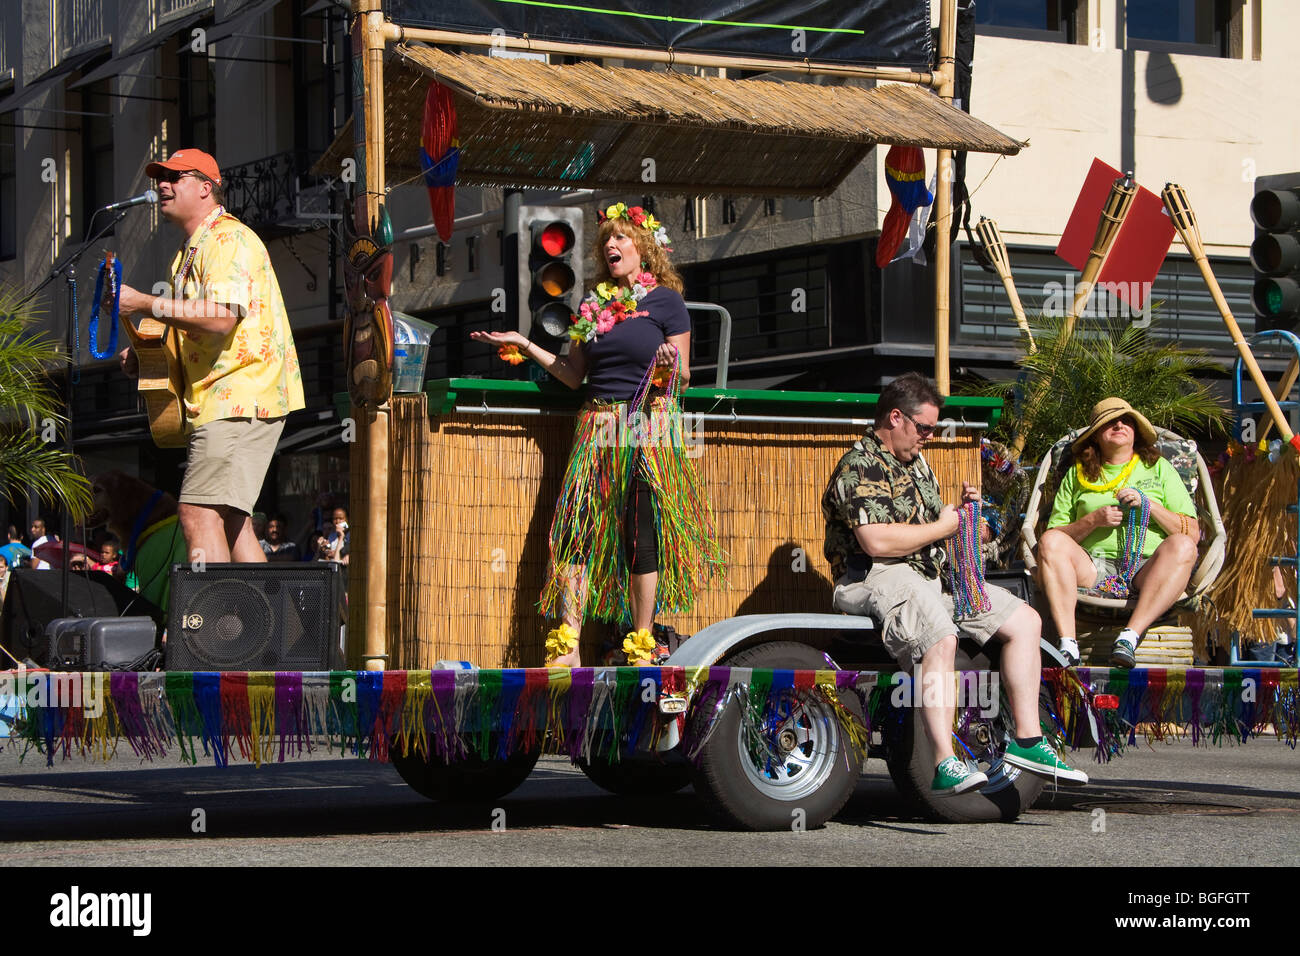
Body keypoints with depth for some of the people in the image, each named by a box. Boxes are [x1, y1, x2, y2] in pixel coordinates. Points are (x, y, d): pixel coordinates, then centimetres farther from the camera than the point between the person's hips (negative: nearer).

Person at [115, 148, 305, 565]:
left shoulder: (229, 239, -12)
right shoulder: (190, 251, 21)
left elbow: (220, 316, -26)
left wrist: (144, 304, -22)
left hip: (239, 399, -11)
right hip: (217, 403, 11)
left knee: (199, 514, -18)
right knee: (228, 516, 14)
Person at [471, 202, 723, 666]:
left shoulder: (665, 300, 2)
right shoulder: (593, 305, 15)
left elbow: (683, 375, 0)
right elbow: (573, 374, 16)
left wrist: (669, 366, -21)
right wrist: (524, 345, 13)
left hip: (647, 432, -4)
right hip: (597, 431, 4)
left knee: (642, 532, -4)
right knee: (577, 528, -5)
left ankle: (642, 646, 3)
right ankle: (567, 646, -5)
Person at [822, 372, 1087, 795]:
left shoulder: (915, 463, 22)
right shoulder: (861, 468, -11)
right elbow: (876, 541, -24)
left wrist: (961, 511, 9)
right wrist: (942, 527, -11)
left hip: (930, 576, 10)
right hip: (877, 576, -10)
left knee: (1025, 620, 4)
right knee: (940, 640, -37)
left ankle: (1027, 740, 3)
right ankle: (946, 766, -43)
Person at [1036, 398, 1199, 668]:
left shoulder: (1158, 468, 20)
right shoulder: (1077, 475, 21)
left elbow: (1192, 533, 10)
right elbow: (1053, 535, 14)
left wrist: (1149, 505, -3)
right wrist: (1093, 520, -3)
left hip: (1147, 568, -1)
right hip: (1094, 568, 1)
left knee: (1181, 545, -32)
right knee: (1051, 542, -27)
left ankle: (1130, 636, -42)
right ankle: (1068, 643, -39)